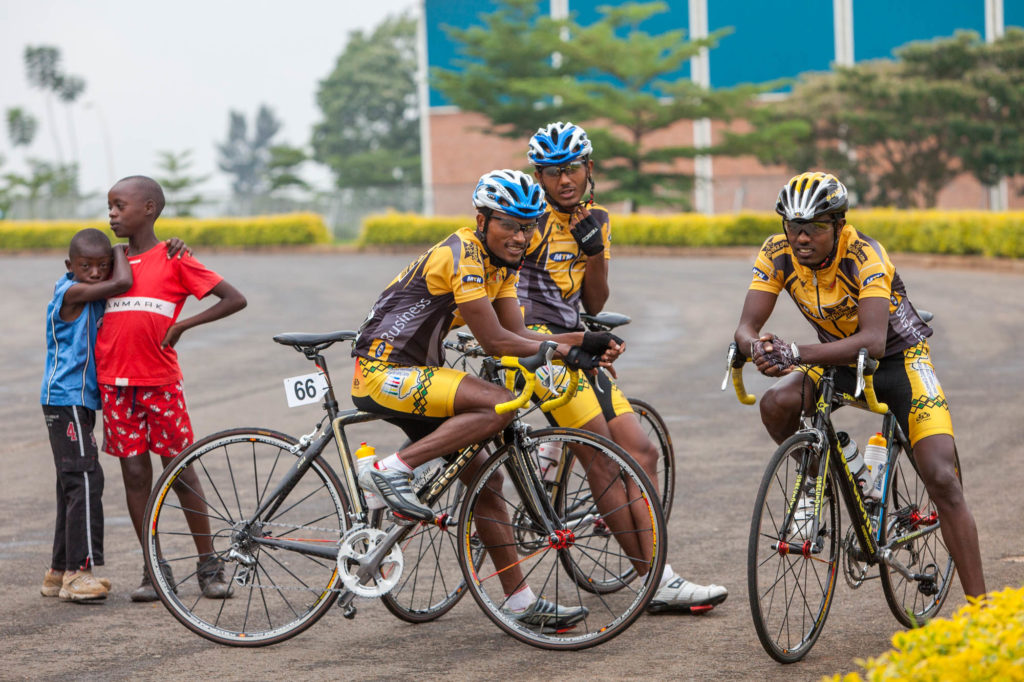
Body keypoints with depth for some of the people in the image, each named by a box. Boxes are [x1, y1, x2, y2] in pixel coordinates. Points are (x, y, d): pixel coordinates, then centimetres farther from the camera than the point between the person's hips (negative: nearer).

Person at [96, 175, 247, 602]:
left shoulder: (174, 259, -3)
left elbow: (235, 299, -6)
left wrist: (182, 325, -9)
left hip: (160, 383, -4)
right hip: (115, 385, 4)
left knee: (181, 471, 1)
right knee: (135, 474, 4)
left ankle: (209, 566, 11)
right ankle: (155, 570, 10)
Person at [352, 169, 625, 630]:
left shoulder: (501, 262, 11)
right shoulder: (461, 255, -19)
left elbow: (518, 336, 6)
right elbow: (495, 341, -21)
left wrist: (584, 341, -5)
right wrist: (563, 351, -16)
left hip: (416, 375, 10)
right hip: (382, 373, -10)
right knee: (498, 405, -27)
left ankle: (521, 601, 10)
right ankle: (392, 471, -21)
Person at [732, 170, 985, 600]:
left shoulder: (864, 255, -31)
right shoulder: (778, 253, -17)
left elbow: (873, 342, -42)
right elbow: (747, 326, -20)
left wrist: (796, 354, -53)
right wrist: (760, 348, -44)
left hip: (900, 357, -4)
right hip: (839, 358, 4)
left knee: (941, 479, -17)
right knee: (776, 405, -28)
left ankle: (978, 606, -11)